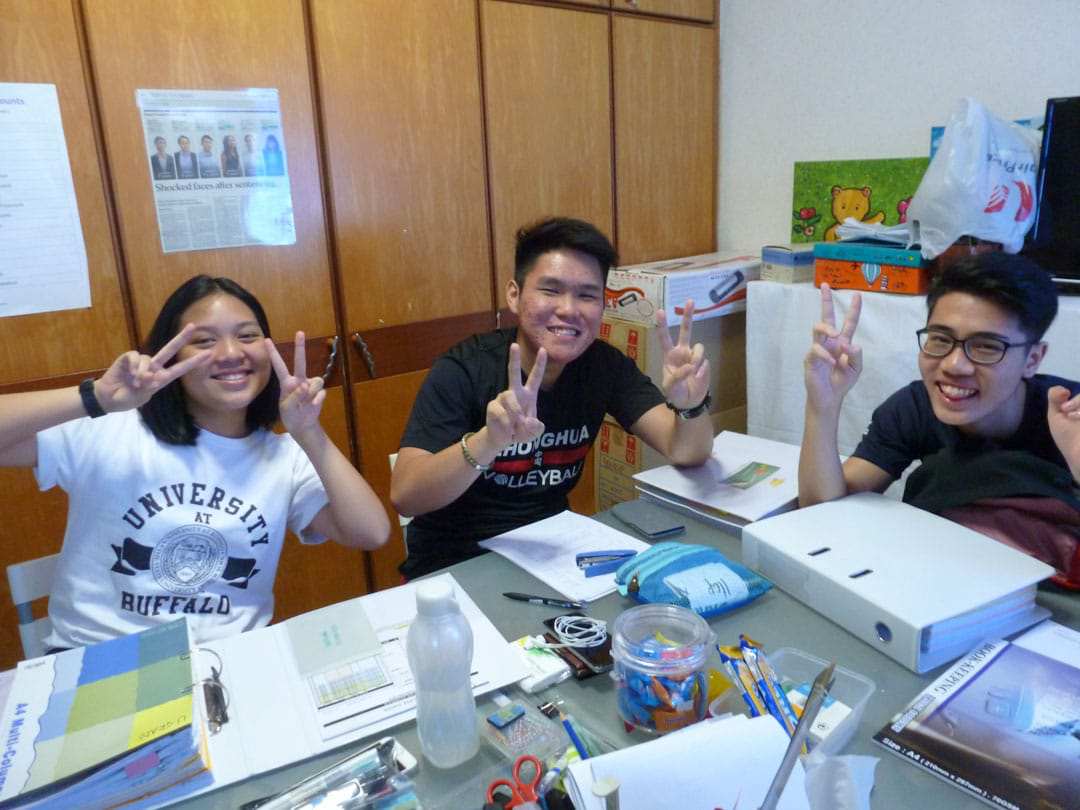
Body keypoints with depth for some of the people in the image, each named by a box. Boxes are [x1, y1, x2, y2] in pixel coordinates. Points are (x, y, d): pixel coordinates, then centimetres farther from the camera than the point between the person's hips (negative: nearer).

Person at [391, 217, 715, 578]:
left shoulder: (605, 365, -5)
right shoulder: (462, 371, -18)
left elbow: (688, 453, -10)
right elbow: (404, 497, -27)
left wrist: (690, 406, -32)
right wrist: (490, 441, -44)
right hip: (452, 568, -3)